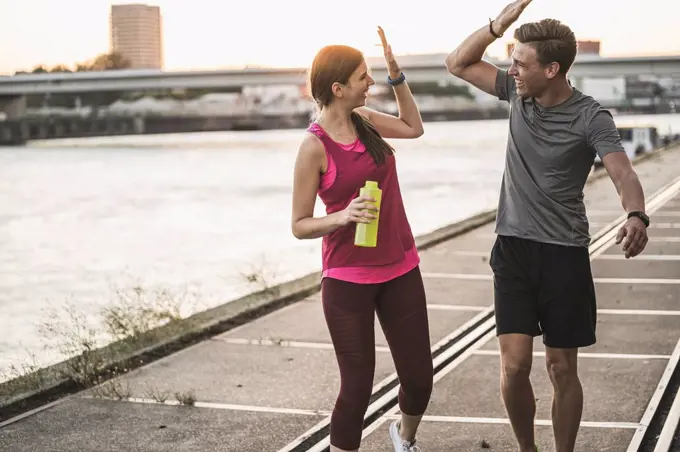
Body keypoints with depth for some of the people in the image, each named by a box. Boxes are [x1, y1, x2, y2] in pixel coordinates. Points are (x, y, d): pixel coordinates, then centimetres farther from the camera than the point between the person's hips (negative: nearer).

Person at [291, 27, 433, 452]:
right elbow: (300, 225, -9)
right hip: (348, 279, -6)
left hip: (400, 270, 6)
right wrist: (344, 216, -26)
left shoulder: (364, 119, 2)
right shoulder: (314, 146, -14)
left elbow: (414, 127, 23)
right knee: (358, 386, -3)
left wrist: (397, 75, 11)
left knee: (419, 379, 10)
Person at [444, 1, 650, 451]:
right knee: (514, 366, -4)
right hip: (513, 248, 3)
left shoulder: (590, 117, -12)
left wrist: (637, 217, -48)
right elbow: (458, 63, 8)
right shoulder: (517, 92, 2)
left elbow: (624, 174, -26)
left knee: (562, 369, 4)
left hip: (565, 254, -3)